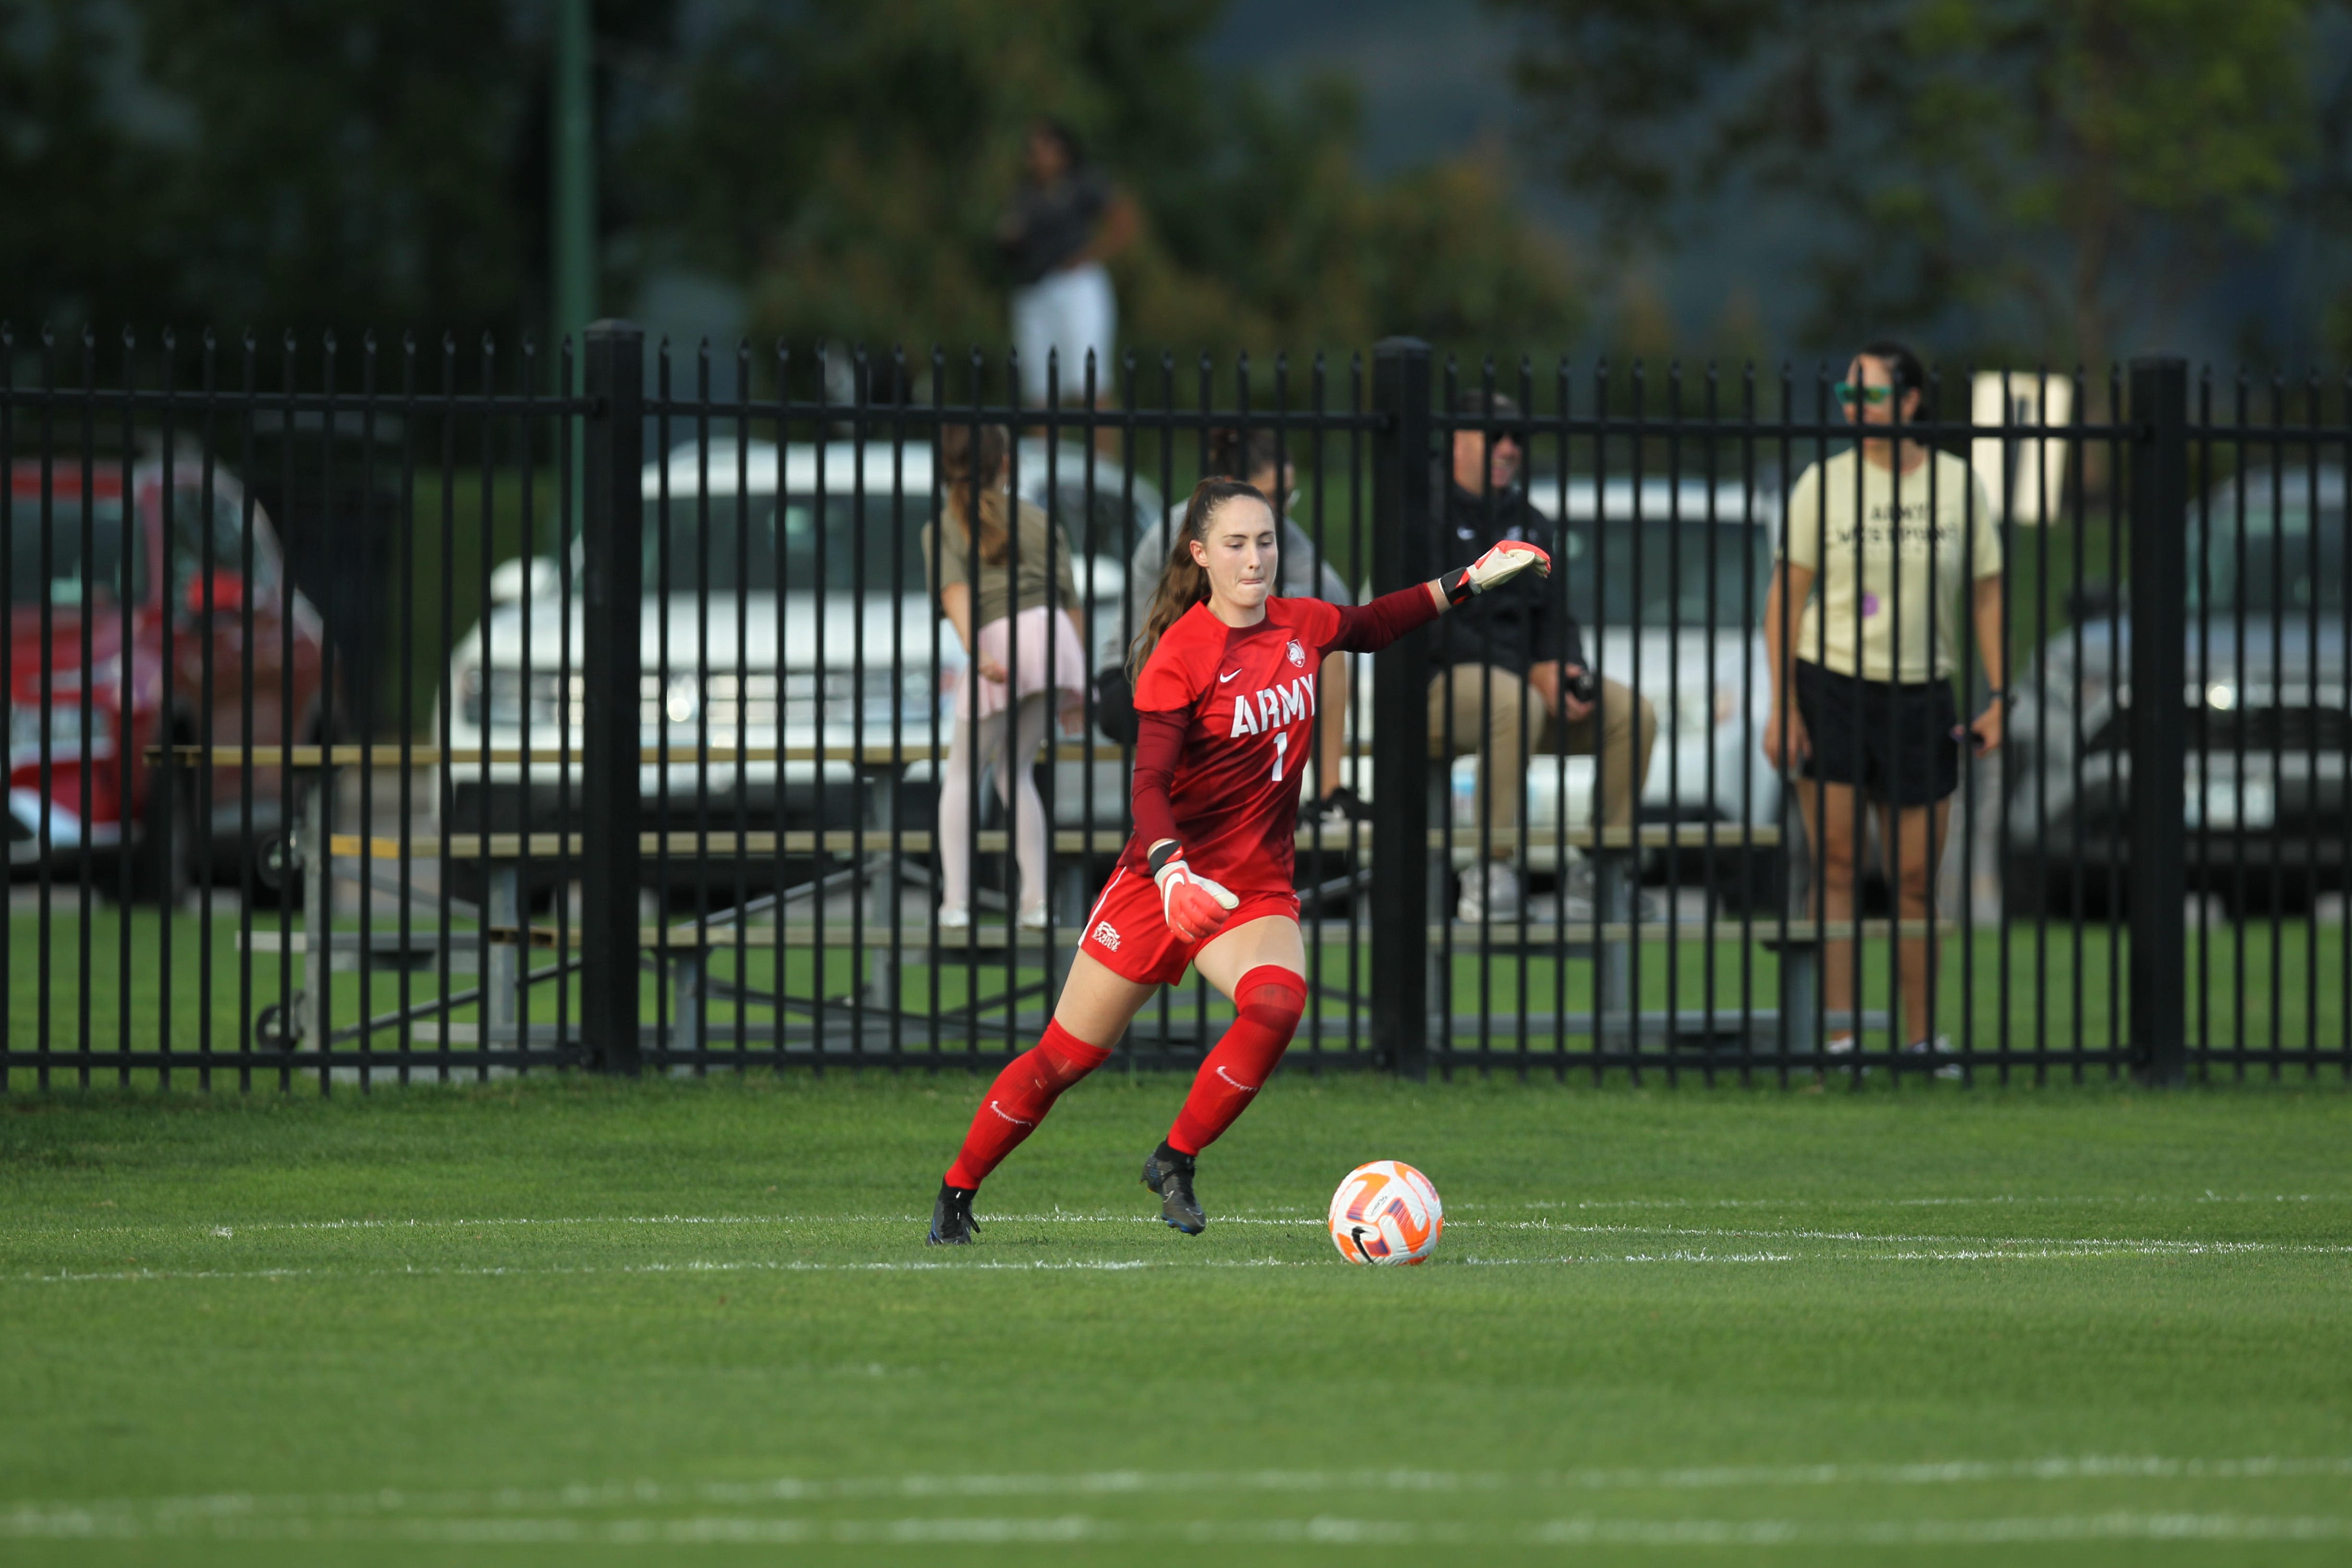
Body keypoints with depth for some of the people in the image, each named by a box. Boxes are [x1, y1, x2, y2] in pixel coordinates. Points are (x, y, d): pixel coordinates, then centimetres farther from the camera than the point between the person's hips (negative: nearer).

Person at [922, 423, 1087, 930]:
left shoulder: (942, 529, 11)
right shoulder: (1040, 522, 20)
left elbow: (955, 590, -8)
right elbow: (1069, 599, 16)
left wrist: (975, 653, -22)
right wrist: (1078, 684, 19)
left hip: (999, 641, -3)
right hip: (1051, 633, 3)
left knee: (962, 772, 12)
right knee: (1014, 770, 18)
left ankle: (955, 900, 1)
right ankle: (1036, 899, 9)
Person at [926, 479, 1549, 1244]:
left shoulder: (1300, 626, 1)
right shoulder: (1182, 654, -16)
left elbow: (1373, 625, 25)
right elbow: (1149, 783, -22)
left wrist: (1472, 579, 21)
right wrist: (1173, 872, -40)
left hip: (1257, 886, 4)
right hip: (1163, 882, -4)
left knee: (1277, 1004, -28)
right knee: (1065, 1057, 2)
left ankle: (1175, 1162, -11)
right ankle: (956, 1192, 23)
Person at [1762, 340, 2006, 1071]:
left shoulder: (1956, 484, 3)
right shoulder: (1825, 484, 0)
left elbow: (1987, 595, 8)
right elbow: (1784, 597, 1)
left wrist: (1999, 697, -1)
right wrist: (1782, 704, -7)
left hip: (1920, 696, 1)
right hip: (1831, 688, -1)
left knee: (1916, 880, 5)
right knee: (1836, 867, -5)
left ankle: (1922, 1040, 16)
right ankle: (1839, 1041, -5)